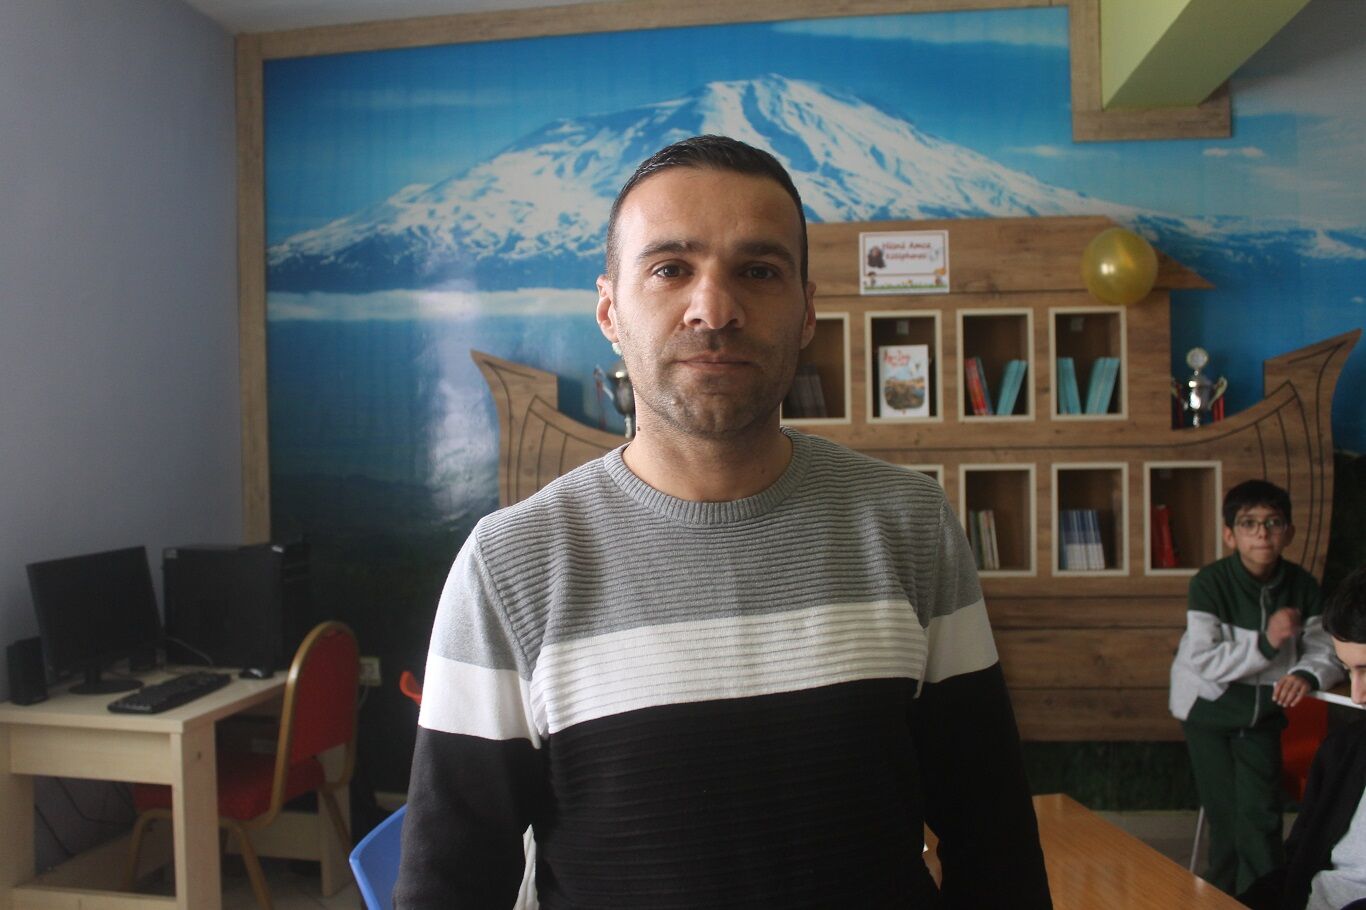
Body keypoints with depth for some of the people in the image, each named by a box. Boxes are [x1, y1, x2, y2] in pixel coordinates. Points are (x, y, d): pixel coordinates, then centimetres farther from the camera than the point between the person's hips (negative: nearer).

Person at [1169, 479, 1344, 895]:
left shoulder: (1302, 586, -8)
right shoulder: (1210, 583, -20)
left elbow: (1326, 651, -5)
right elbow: (1204, 661, -25)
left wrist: (1307, 674, -26)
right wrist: (1266, 643, -32)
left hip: (1263, 710, 3)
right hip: (1209, 710, -3)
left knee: (1262, 814, 1)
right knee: (1227, 816, 6)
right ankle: (1222, 895, 28)